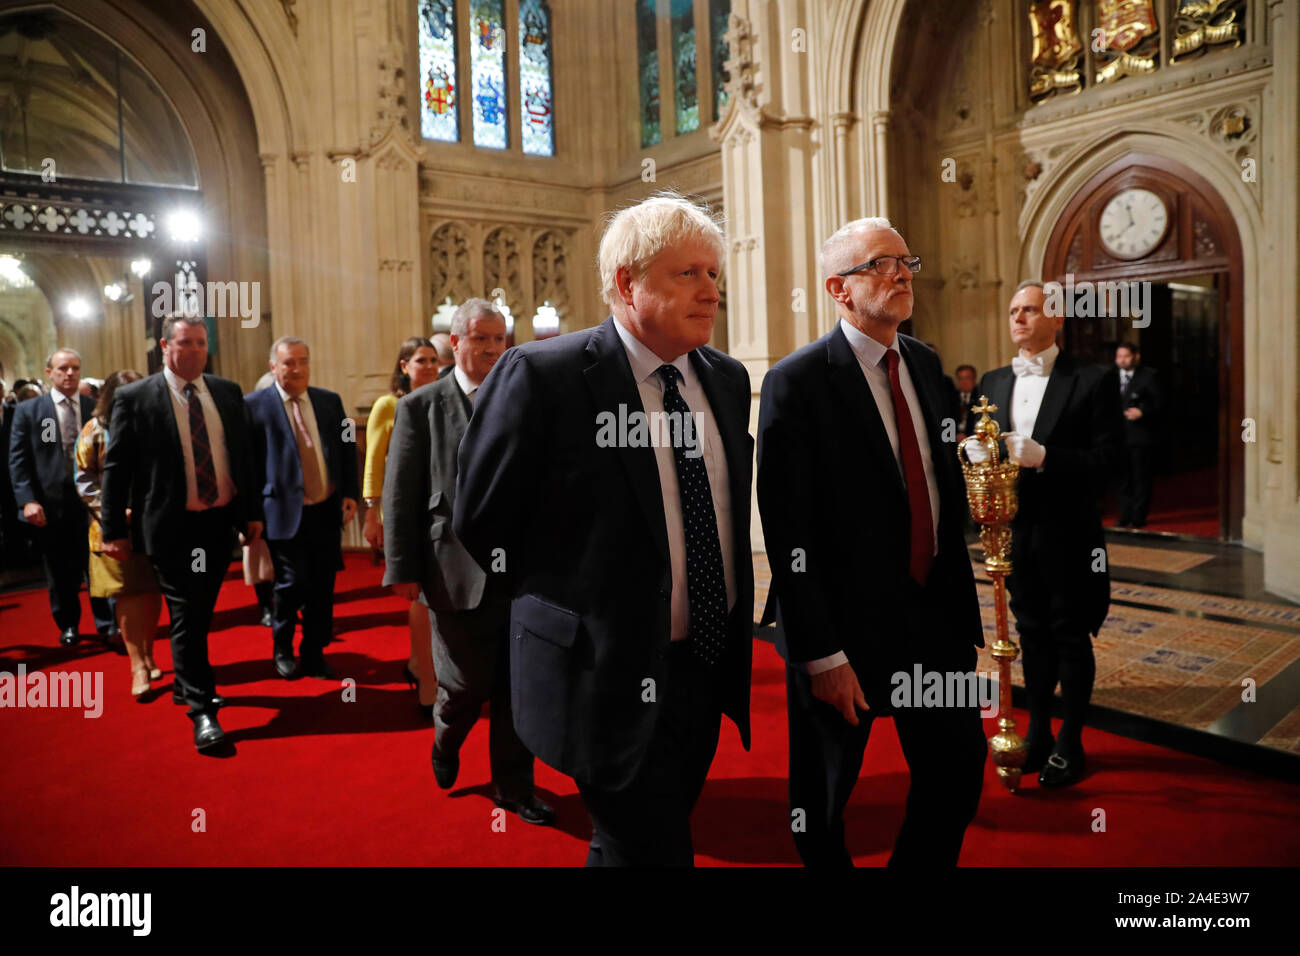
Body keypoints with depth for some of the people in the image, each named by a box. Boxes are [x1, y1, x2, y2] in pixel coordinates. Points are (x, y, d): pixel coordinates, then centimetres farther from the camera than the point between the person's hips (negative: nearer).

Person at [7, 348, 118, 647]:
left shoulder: (97, 408, 4)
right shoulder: (27, 410, 3)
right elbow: (18, 460, -1)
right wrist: (28, 500, -11)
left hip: (92, 501, 0)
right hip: (50, 505, 0)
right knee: (60, 571, 12)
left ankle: (106, 624, 12)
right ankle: (68, 625, 27)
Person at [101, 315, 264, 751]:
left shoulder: (228, 392, 7)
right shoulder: (134, 398, -5)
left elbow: (245, 455, 9)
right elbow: (116, 467, -4)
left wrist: (253, 512, 6)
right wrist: (114, 529, -5)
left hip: (221, 521, 4)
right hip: (172, 527, -4)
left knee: (201, 612, 17)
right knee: (187, 615, -2)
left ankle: (186, 683, 37)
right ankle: (201, 709, 5)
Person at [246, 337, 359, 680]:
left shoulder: (330, 401, 10)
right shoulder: (254, 405, -3)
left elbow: (348, 449, 12)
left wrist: (350, 493, 2)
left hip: (327, 510, 4)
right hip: (285, 511, -4)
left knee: (322, 586, 8)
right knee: (294, 581, -7)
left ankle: (314, 655, 24)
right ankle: (282, 649, 20)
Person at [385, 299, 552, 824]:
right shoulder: (421, 406, 0)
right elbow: (401, 495, -1)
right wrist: (404, 569, -6)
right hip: (458, 573, -2)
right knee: (465, 684, 6)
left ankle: (515, 786, 27)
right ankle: (446, 742, 40)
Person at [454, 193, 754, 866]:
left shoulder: (728, 378, 4)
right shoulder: (543, 375, -16)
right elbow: (481, 521, -8)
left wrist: (731, 634, 11)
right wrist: (570, 606, 0)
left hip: (710, 670, 6)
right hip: (610, 678, -6)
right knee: (650, 850, 2)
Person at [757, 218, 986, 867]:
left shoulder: (925, 363, 8)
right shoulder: (796, 382, -15)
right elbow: (788, 533, -18)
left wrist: (960, 595, 11)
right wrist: (821, 655, -19)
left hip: (934, 612, 6)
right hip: (847, 620, -6)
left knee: (960, 775, 15)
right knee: (821, 797, 12)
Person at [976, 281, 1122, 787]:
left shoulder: (1093, 380, -5)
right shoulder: (993, 382, 11)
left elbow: (1106, 459, -12)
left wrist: (1042, 457, -26)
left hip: (1068, 532, -4)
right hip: (1016, 532, 5)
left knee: (1071, 638, 6)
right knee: (1033, 634, 15)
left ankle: (1070, 743, 21)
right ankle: (1038, 732, 28)